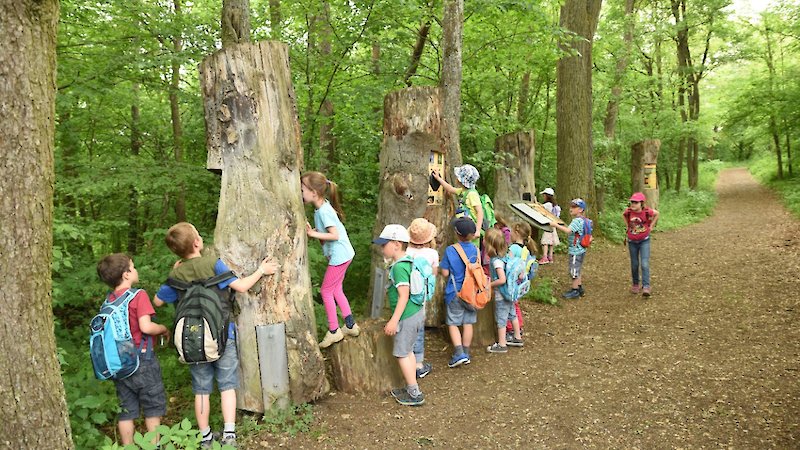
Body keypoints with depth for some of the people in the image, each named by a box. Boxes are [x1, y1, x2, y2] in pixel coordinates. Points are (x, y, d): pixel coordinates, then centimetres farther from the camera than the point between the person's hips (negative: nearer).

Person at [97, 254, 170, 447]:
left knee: (126, 409, 11)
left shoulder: (109, 300, 6)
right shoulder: (139, 295, -13)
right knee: (153, 406, 9)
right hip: (142, 359, -5)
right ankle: (155, 444, 14)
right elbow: (146, 327, -22)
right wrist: (164, 329, -5)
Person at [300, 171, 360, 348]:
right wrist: (312, 230, -7)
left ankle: (334, 331, 13)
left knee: (326, 291, 2)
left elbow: (335, 235, -25)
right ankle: (351, 325, 26)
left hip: (339, 255, -9)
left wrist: (313, 234, -22)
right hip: (342, 254, 9)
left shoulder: (323, 211, -22)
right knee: (336, 289, 18)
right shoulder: (322, 206, 5)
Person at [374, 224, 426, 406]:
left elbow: (404, 296, -25)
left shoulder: (399, 267, -21)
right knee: (408, 351, 19)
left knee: (402, 354, 0)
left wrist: (394, 321, -22)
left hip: (407, 317, -10)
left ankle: (415, 394, 6)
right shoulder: (408, 262, 8)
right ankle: (411, 388, 28)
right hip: (416, 312, 10)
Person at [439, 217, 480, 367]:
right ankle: (466, 353, 20)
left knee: (453, 323, 5)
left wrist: (440, 268, 8)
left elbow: (445, 273, -12)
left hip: (455, 292, -4)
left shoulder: (450, 250, -16)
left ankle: (459, 353, -7)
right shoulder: (474, 249, -3)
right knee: (468, 323, 12)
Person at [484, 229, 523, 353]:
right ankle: (517, 338, 37)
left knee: (501, 319, 5)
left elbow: (502, 280, -30)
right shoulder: (505, 255, -3)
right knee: (512, 315, 22)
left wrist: (489, 285, -18)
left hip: (501, 295, -9)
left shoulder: (496, 261, -27)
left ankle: (501, 345, 16)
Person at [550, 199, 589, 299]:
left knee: (574, 271, 0)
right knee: (576, 271, 20)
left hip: (576, 251, -10)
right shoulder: (582, 220, 12)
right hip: (580, 250, 10)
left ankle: (574, 291, 8)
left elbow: (568, 230, -33)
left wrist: (556, 225, -30)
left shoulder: (577, 221, -20)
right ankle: (580, 289, 29)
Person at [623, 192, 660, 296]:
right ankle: (635, 284, 29)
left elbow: (656, 214, 5)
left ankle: (646, 287, -15)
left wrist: (651, 226, 1)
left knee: (645, 264, -14)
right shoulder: (628, 211, -11)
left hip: (644, 241, -2)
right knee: (634, 265, 12)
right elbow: (624, 215, 13)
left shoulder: (647, 211, -16)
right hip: (632, 241, 2)